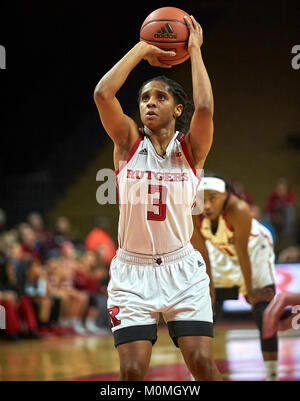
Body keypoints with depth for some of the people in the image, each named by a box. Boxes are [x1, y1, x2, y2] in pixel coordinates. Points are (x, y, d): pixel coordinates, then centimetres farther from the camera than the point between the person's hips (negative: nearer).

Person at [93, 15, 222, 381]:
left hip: (182, 270, 0)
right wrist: (141, 50, -8)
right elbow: (102, 94, -15)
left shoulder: (190, 148, 0)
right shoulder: (128, 142, 1)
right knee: (132, 370, -9)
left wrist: (195, 50, -11)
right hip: (132, 271, 0)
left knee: (203, 363, -9)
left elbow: (204, 107, -21)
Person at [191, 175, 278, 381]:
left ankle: (272, 375, -5)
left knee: (265, 318, -13)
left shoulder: (238, 210, -38)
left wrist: (251, 291, -20)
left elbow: (242, 253, -30)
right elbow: (202, 256, -16)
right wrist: (210, 292, -10)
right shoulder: (192, 216, -27)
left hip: (254, 251, -3)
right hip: (222, 256, 3)